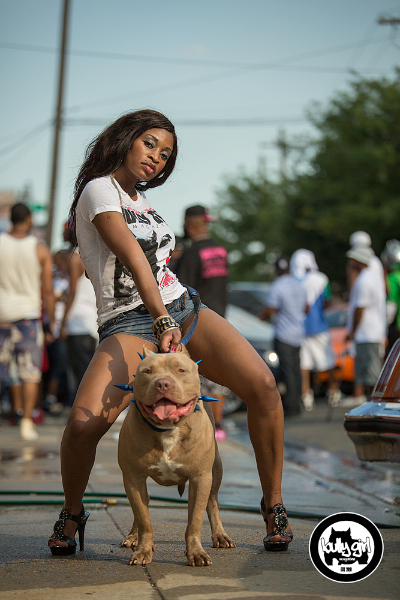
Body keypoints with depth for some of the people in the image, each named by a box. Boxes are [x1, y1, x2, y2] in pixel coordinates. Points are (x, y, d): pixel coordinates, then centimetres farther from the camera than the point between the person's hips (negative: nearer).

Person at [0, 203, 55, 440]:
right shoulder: (41, 250, -3)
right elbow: (48, 291, -2)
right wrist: (53, 321, 8)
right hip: (28, 315, -1)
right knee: (30, 373, 5)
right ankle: (27, 422, 3)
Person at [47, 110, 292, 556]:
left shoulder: (140, 200, 23)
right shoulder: (99, 189, -3)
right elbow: (132, 258, -18)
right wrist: (162, 321, -29)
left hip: (181, 308, 7)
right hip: (127, 323, -7)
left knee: (261, 383, -19)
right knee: (82, 424, -29)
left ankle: (273, 503, -6)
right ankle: (72, 514, 2)